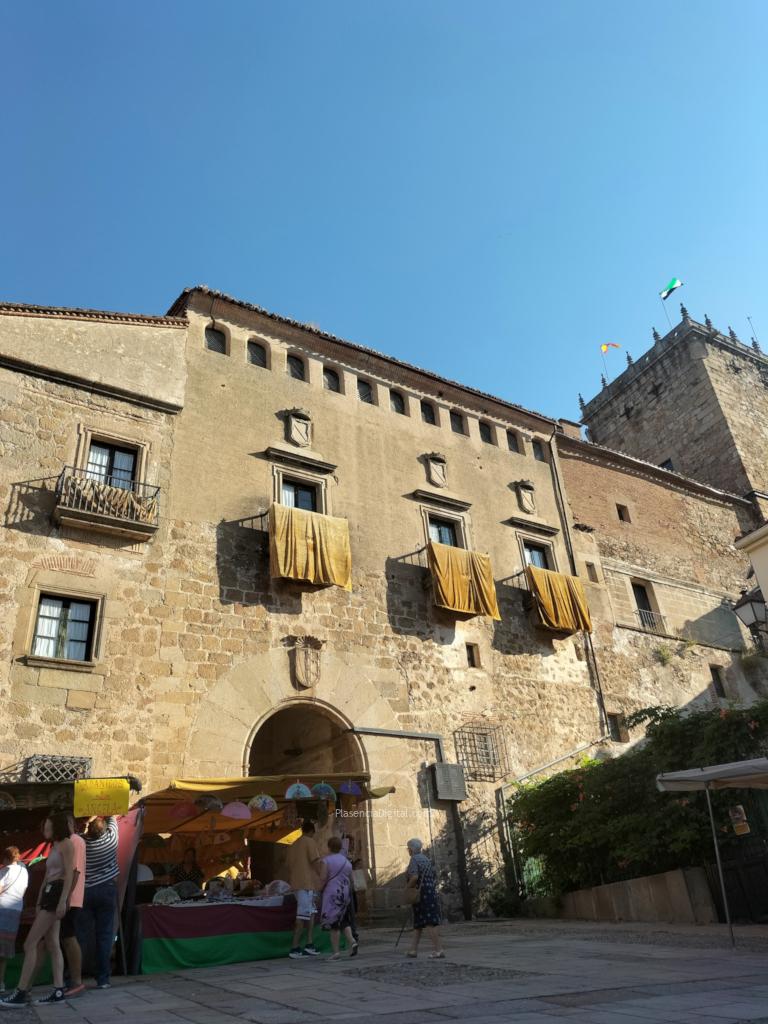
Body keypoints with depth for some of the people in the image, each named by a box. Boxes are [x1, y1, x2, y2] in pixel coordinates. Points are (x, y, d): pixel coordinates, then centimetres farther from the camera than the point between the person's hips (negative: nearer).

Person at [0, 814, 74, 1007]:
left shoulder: (66, 844, -6)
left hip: (56, 893, -9)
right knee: (52, 945, 3)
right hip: (48, 894, 9)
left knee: (30, 944, -10)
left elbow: (69, 873, -15)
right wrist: (38, 903, 15)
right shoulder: (54, 847, 23)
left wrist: (63, 900, -23)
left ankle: (21, 993, -9)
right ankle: (58, 991, 0)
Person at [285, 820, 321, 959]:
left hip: (296, 884, 8)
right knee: (303, 916, -8)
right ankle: (294, 949, -9)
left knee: (311, 913, 14)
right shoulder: (310, 842, -5)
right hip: (307, 883, -8)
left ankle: (309, 945, 8)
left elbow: (290, 866, 20)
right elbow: (316, 862, -12)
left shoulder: (293, 845, 19)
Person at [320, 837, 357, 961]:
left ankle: (336, 952, 2)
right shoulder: (347, 862, 10)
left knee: (334, 924, 2)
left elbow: (323, 879, -14)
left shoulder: (326, 860, -8)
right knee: (345, 921, 15)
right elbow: (351, 880, 14)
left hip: (332, 894, -5)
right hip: (345, 894, 5)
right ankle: (352, 941, -5)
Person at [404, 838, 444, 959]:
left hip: (421, 893, -9)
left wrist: (407, 889, -11)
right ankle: (413, 949, 20)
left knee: (430, 922, -8)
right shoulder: (426, 859, 16)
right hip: (431, 892, 9)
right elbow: (433, 876, 17)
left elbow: (414, 877, -23)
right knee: (418, 922, 15)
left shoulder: (414, 859, -10)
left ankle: (438, 950, -10)